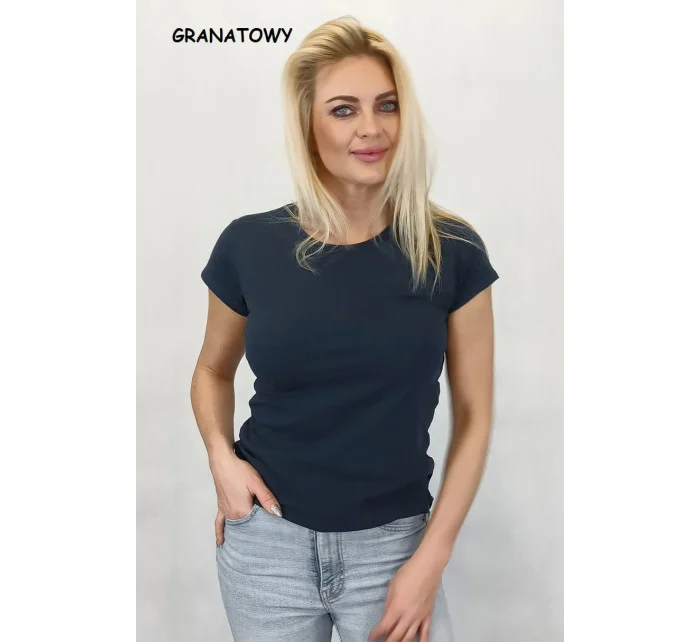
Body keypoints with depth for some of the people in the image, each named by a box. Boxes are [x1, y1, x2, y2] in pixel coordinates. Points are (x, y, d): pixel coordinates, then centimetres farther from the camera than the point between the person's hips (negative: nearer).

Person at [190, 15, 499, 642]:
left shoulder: (451, 250, -9)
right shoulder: (250, 244, -7)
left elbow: (474, 414, -3)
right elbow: (213, 370, 10)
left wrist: (431, 558, -7)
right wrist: (222, 456, -7)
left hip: (392, 544, -1)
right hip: (267, 540, 2)